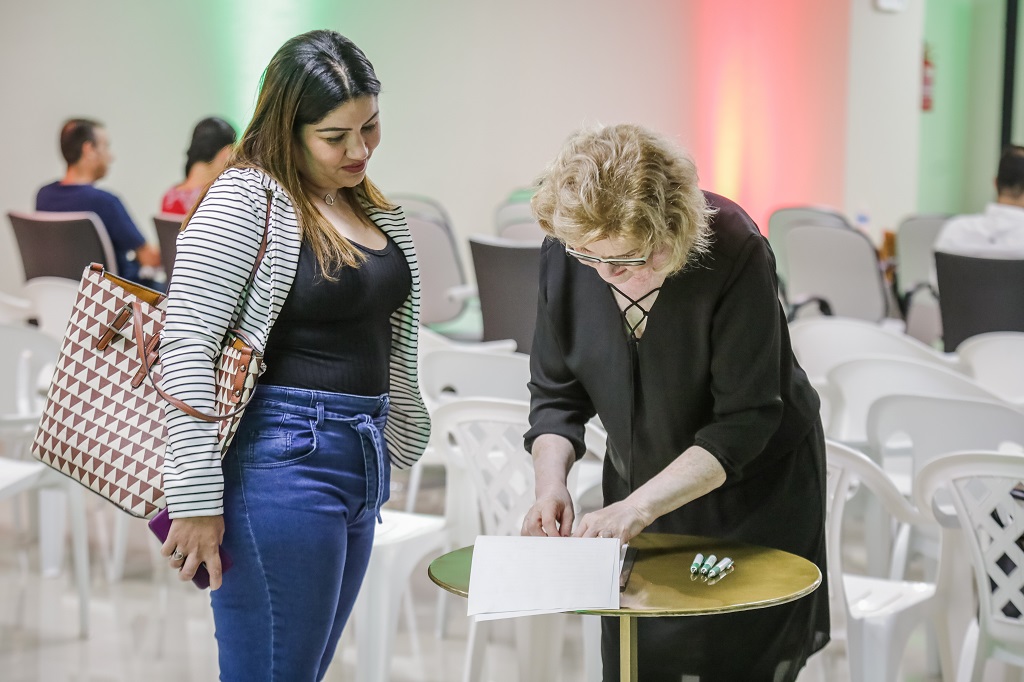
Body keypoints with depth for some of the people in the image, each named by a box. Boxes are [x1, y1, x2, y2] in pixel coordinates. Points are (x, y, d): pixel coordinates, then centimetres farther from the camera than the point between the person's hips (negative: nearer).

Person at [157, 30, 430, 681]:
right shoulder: (245, 200, -10)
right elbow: (186, 347, -17)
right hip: (281, 463, -8)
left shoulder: (375, 210, 14)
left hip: (362, 462, 8)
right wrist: (197, 499, -20)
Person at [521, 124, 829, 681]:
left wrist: (639, 505, -32)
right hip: (639, 485, 4)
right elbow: (556, 393, -2)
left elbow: (745, 420, -26)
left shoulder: (735, 252, -27)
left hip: (754, 491, -4)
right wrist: (551, 483, -20)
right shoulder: (564, 254, -14)